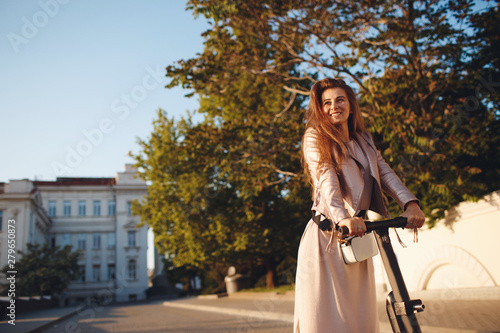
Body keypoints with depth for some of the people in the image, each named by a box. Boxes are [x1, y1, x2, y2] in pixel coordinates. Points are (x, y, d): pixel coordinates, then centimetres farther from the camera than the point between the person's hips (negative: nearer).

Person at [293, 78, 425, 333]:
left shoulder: (364, 140, 18)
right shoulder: (315, 138, 2)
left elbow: (385, 173, 2)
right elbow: (326, 178, -16)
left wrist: (410, 203, -17)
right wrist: (342, 217, -34)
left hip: (358, 237, 5)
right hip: (327, 237, -5)